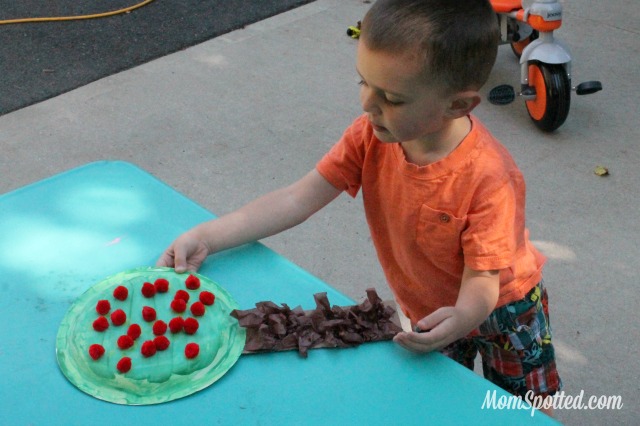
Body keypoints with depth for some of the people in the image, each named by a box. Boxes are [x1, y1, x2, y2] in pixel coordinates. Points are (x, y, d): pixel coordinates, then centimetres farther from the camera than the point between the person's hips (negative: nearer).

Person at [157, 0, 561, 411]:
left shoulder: (489, 180, -39)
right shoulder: (371, 135, -25)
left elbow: (483, 278, -33)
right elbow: (299, 199, -24)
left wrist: (460, 318, -57)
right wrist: (206, 237, -32)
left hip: (499, 307, -4)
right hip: (428, 312, 4)